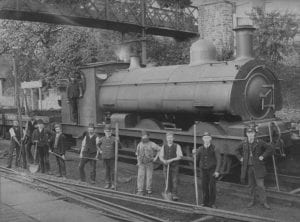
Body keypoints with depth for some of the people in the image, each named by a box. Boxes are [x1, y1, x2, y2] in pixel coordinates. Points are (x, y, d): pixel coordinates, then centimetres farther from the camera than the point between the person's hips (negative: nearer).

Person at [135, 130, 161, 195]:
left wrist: (156, 157, -7)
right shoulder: (139, 144, 0)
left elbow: (160, 149, -5)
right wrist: (138, 161, 4)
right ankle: (140, 191, 0)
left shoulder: (152, 144, -12)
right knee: (140, 177, -4)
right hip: (141, 164, 2)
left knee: (149, 177, 6)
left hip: (149, 164, -2)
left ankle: (149, 189, 24)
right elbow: (138, 153, 14)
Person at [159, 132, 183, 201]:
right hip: (166, 166, 3)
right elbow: (161, 156, 8)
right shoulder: (164, 147, 7)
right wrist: (164, 161, -13)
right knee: (168, 181, 5)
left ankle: (174, 195, -7)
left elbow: (180, 156, -6)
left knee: (174, 181, -8)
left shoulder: (177, 146, -2)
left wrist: (171, 160, -17)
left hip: (174, 166, -3)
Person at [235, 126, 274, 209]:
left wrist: (263, 156, -12)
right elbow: (237, 151, 18)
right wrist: (240, 158, 3)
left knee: (260, 185, -4)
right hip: (248, 167, 3)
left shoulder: (259, 143, -10)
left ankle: (264, 202, 9)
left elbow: (270, 149, -5)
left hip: (258, 167, -3)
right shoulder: (244, 143, 1)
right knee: (251, 184, 13)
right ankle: (252, 200, 26)